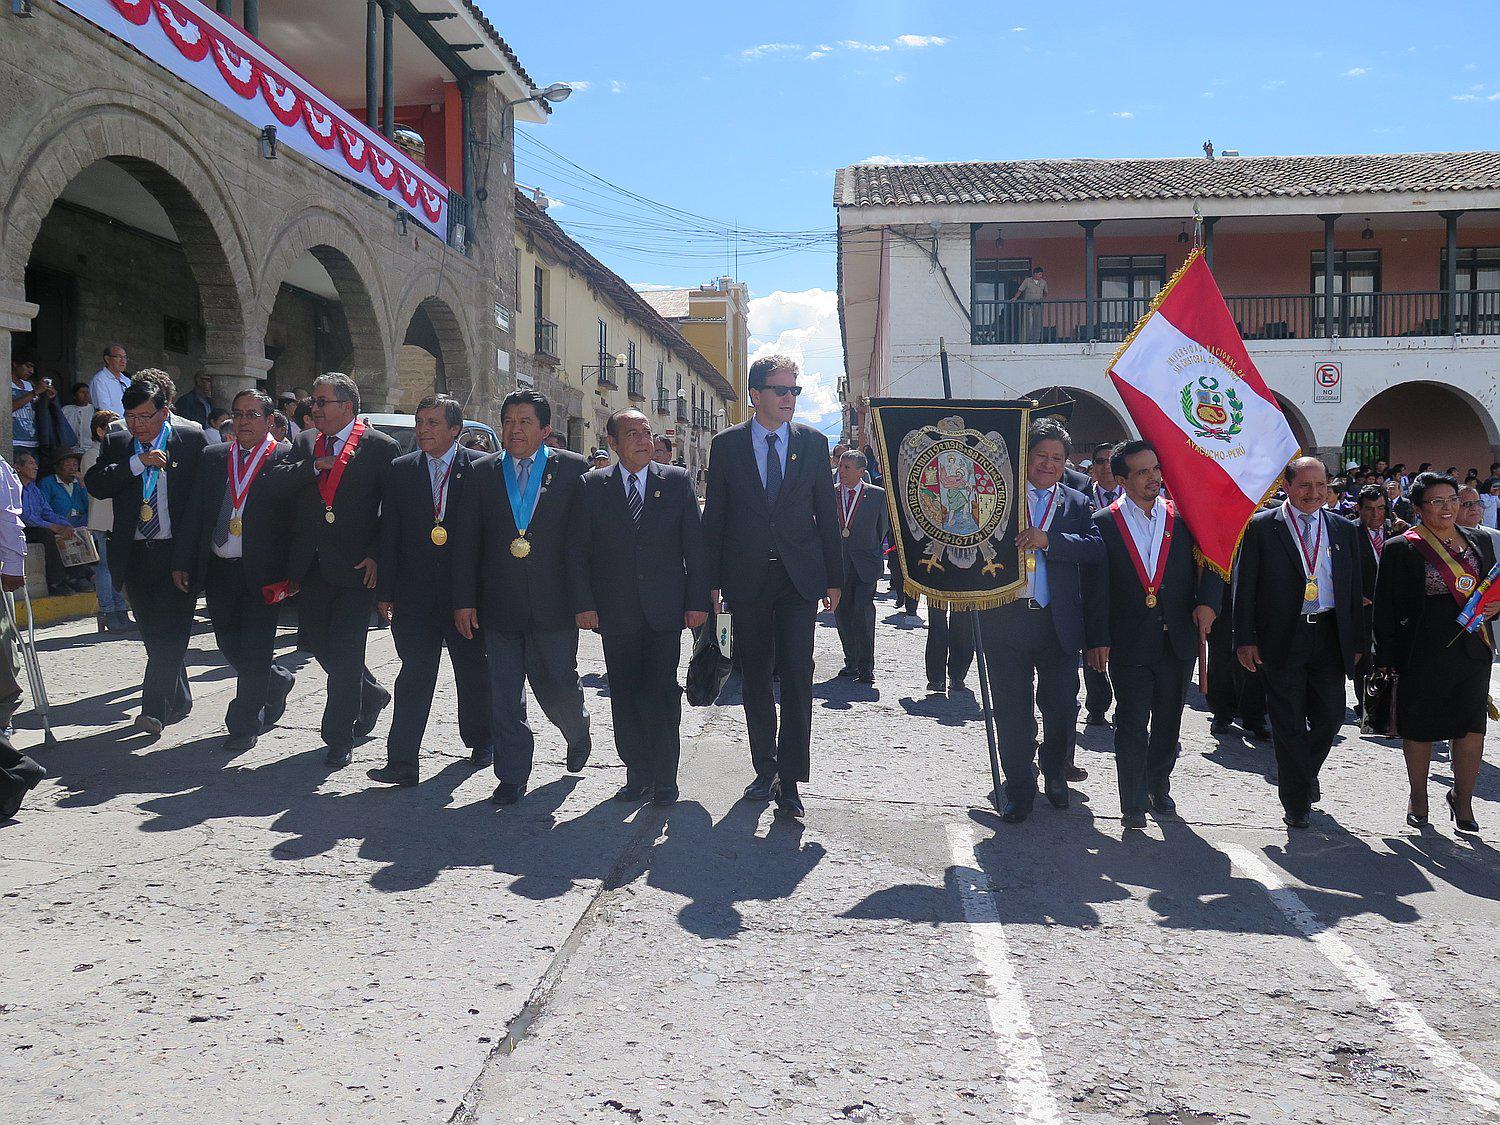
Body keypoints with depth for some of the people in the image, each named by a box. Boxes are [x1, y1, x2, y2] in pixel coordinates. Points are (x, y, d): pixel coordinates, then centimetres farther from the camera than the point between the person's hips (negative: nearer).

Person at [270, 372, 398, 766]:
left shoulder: (380, 446, -4)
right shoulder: (304, 442, 12)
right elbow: (276, 483, -1)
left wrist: (377, 555, -12)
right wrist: (314, 466, -13)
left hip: (354, 568, -6)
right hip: (310, 567, 6)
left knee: (344, 653, -2)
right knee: (320, 643, 16)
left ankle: (339, 739, 9)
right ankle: (372, 696, 39)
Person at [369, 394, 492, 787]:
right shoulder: (401, 470, 6)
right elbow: (389, 534, 6)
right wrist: (385, 590, 1)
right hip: (416, 593, 1)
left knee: (474, 672, 13)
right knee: (415, 674, -2)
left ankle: (480, 740, 36)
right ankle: (403, 762, -1)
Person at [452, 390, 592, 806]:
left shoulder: (573, 469, 1)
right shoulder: (482, 472, 8)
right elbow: (467, 542, 7)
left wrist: (585, 598, -3)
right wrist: (464, 600, 1)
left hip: (554, 605, -2)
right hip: (498, 606, 2)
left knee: (557, 685, 5)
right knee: (504, 697, 5)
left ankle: (578, 734, 37)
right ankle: (512, 776, 17)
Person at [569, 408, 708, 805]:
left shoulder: (678, 481, 4)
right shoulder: (593, 486, 5)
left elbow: (695, 545, 3)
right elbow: (578, 550, 4)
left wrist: (697, 601, -2)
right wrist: (585, 603, -4)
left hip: (664, 609, -1)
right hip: (615, 611, 1)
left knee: (661, 695, -5)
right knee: (625, 697, 7)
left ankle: (664, 780, 7)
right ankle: (638, 776, 19)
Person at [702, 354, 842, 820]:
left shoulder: (813, 442, 5)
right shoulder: (726, 444, 3)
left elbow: (826, 512, 7)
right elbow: (714, 516, 4)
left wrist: (834, 577, 4)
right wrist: (711, 580, 0)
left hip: (799, 576, 0)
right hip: (746, 578, 1)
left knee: (797, 674, -10)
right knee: (756, 678, 9)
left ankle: (790, 780, -6)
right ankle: (765, 769, 23)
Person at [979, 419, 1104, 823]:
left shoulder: (1076, 504, 9)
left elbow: (1096, 549, -7)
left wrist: (1048, 540, -20)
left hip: (1059, 623, 1)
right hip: (1006, 618, -1)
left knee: (1061, 706, 8)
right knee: (1011, 709, 5)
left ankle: (1055, 774, 34)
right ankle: (1019, 789, 19)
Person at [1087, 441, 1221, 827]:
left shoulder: (1183, 517, 4)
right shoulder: (1105, 523, -2)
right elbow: (1096, 588, -3)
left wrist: (1208, 601, -8)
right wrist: (1098, 640, -8)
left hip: (1178, 641, 3)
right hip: (1129, 644, -3)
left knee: (1168, 723, 15)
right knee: (1131, 726, 0)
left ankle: (1158, 788, 34)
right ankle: (1133, 803, 9)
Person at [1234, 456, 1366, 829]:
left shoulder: (1343, 529, 10)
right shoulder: (1261, 527, -2)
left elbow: (1355, 587, 13)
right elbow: (1244, 586, -3)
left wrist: (1358, 641, 9)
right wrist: (1246, 639, -8)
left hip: (1329, 638, 3)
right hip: (1281, 640, -3)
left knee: (1330, 717, 8)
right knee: (1289, 724, 4)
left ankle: (1305, 775, 36)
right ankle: (1296, 801, 17)